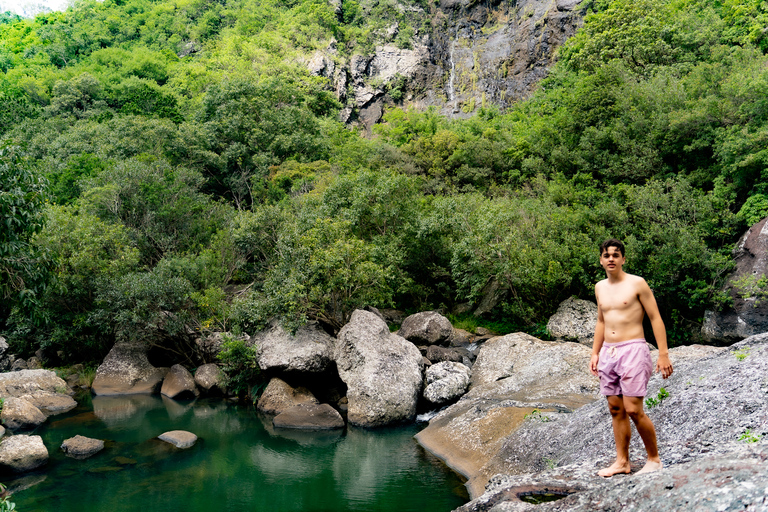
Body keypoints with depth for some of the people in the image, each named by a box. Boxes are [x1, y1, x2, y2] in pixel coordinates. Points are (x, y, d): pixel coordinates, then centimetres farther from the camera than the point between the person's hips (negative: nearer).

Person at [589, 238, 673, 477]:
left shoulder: (637, 283, -5)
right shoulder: (600, 287, 13)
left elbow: (655, 318, -6)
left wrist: (663, 354, -11)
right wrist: (595, 353, 19)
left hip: (632, 350, -6)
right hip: (608, 352, 6)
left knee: (633, 410, -10)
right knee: (616, 410, 8)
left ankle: (654, 459, 7)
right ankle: (622, 461, 16)